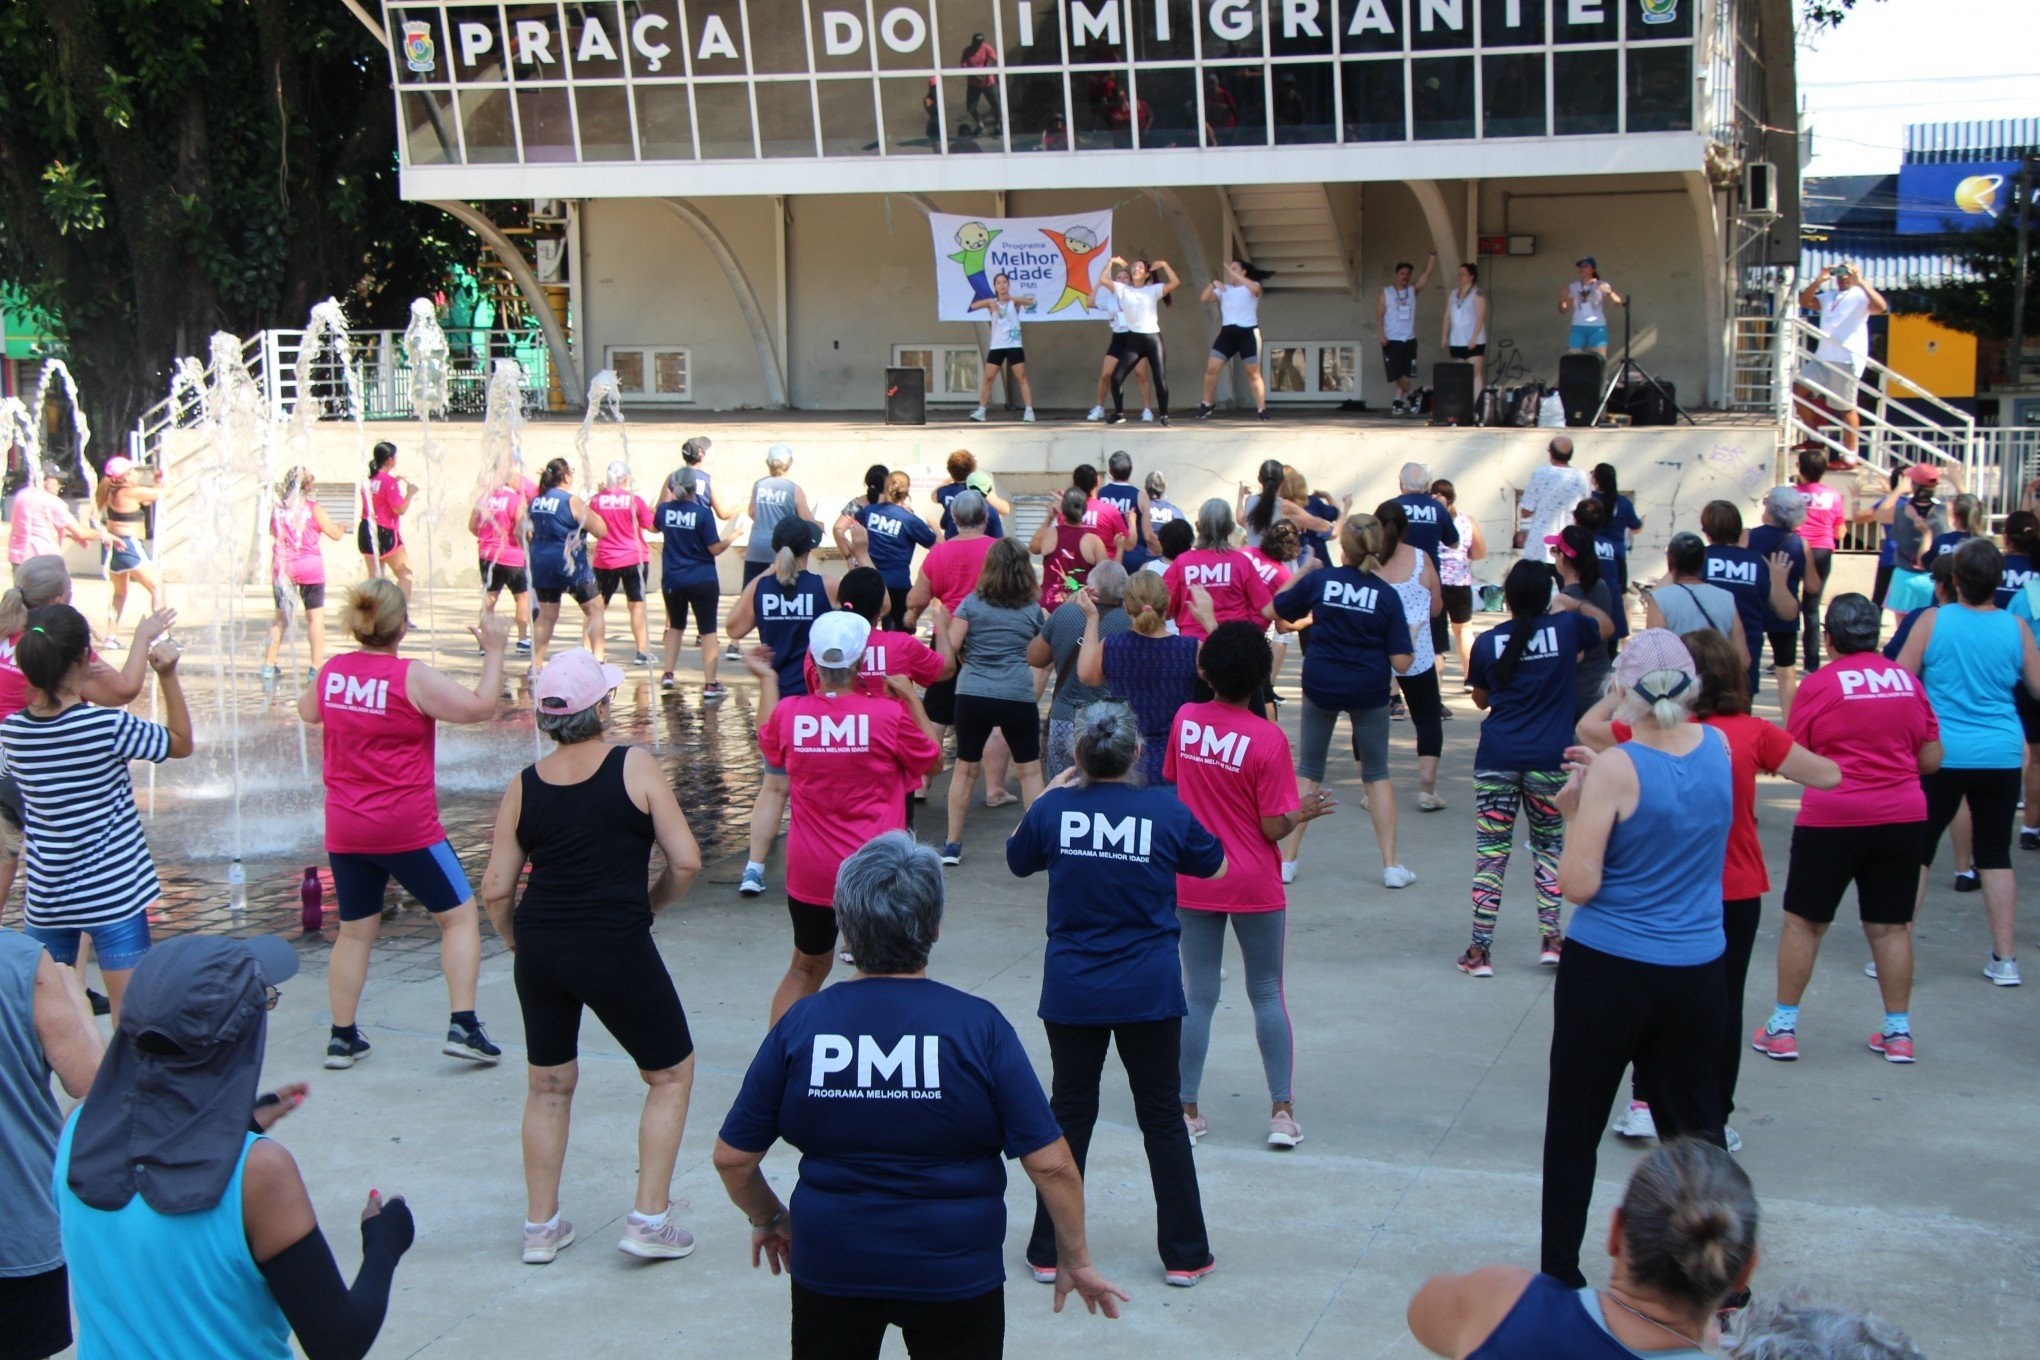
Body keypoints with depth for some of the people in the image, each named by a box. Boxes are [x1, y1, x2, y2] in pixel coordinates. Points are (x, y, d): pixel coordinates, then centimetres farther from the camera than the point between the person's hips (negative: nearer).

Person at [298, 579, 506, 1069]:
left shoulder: (331, 670, 2)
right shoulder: (412, 677, -15)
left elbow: (308, 711, 23)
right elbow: (480, 706, -14)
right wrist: (494, 652, -3)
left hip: (345, 830, 5)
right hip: (408, 828, -5)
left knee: (355, 930, 16)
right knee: (459, 916, 7)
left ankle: (342, 1037, 18)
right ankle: (463, 1026, -1)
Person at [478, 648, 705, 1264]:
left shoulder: (524, 786, 1)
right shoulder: (635, 767, -9)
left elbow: (495, 890, 2)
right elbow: (686, 862, -9)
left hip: (540, 950, 4)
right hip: (616, 948, -4)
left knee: (549, 1085, 21)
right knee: (671, 1075, 14)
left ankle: (541, 1225, 28)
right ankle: (649, 1219, 11)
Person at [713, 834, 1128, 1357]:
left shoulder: (800, 1025, -8)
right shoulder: (978, 1025, -13)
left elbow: (732, 1157, -3)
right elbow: (1049, 1162, -15)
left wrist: (769, 1220, 17)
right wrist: (1076, 1259, 0)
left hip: (830, 1270, 2)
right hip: (954, 1274, -1)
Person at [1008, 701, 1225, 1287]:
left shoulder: (1054, 809, -7)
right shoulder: (1166, 811, -9)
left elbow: (1017, 859, 13)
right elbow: (1216, 866, 8)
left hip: (1071, 992, 1)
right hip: (1149, 994, -1)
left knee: (1069, 1113, 12)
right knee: (1162, 1116, 10)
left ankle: (1050, 1252, 18)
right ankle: (1184, 1254, 16)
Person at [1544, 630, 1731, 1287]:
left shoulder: (1615, 770, -18)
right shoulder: (1719, 748, -3)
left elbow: (1578, 886, -18)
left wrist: (1574, 812, -4)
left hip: (1609, 971, -4)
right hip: (1696, 973, 5)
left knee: (1573, 1128, 10)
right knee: (1695, 1125, 15)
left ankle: (1561, 1275, 19)